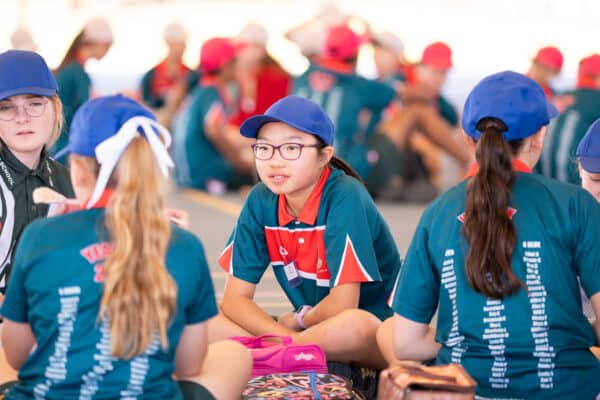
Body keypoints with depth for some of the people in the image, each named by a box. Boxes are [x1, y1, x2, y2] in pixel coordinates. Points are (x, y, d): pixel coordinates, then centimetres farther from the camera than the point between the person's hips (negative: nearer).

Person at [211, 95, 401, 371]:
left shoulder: (345, 198, -20)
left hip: (375, 337, -4)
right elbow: (235, 299, -4)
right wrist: (291, 339, -20)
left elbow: (342, 304, -24)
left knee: (352, 327, -40)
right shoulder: (261, 201, -4)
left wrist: (297, 319, -5)